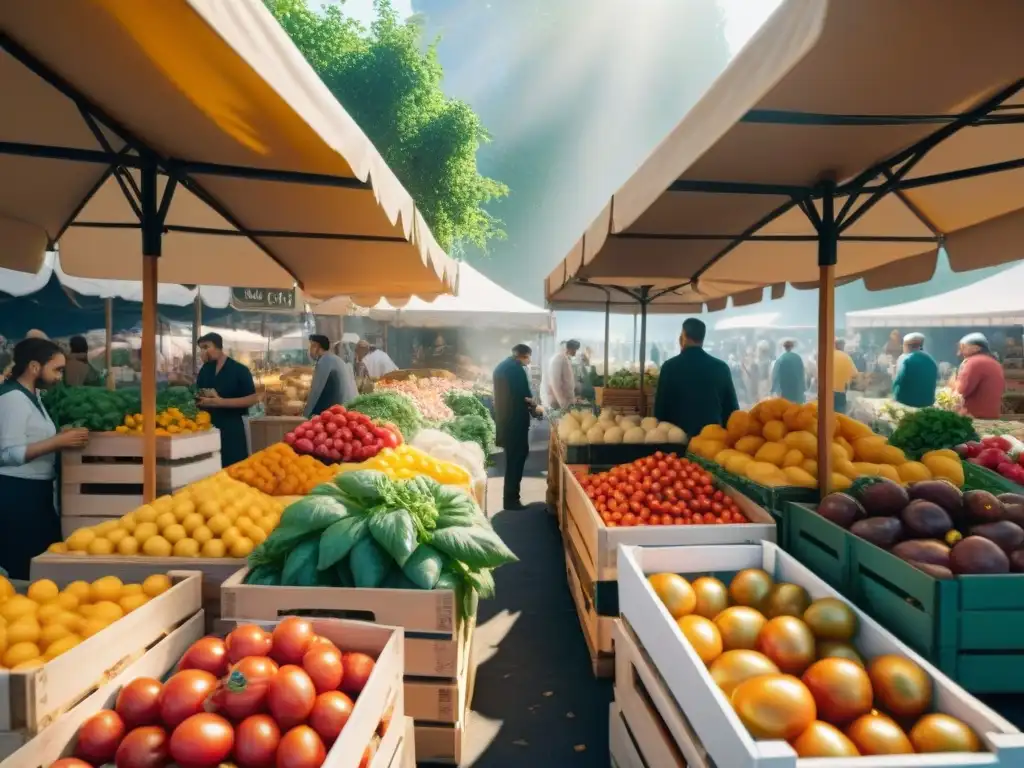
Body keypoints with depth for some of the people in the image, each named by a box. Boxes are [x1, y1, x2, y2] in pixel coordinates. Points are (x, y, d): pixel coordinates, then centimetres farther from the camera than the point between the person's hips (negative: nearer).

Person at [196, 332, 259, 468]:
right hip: (209, 425, 5)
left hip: (233, 426, -5)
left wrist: (221, 402, -20)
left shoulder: (239, 370, -8)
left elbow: (252, 399, -12)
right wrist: (201, 400, -4)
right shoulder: (204, 370, 10)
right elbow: (197, 395, 21)